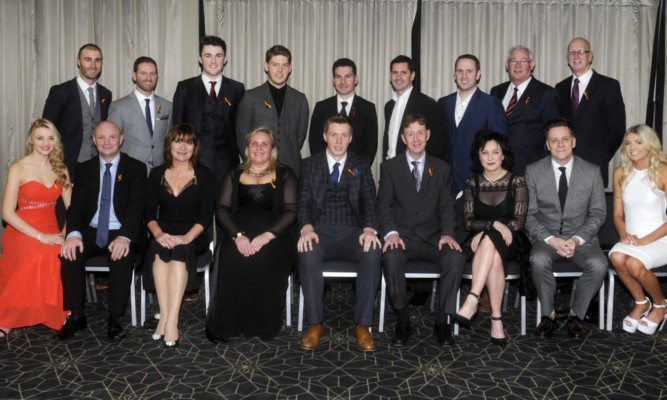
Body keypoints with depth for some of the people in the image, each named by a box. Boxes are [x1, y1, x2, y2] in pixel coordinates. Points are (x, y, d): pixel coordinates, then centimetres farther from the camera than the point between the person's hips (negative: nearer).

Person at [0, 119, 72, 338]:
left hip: (51, 232, 4)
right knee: (41, 255, -37)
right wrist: (39, 236, -18)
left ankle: (57, 312, -14)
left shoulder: (60, 170, 14)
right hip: (22, 232, -4)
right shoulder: (18, 169, 0)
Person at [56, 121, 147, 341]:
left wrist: (125, 237, -27)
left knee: (122, 257, -33)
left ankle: (114, 319, -18)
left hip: (121, 233, -3)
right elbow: (76, 206, 3)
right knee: (69, 254, -25)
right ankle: (76, 316, -10)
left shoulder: (136, 168, 2)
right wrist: (74, 234, -19)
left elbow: (136, 206, -10)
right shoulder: (85, 170, 12)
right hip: (91, 231, 3)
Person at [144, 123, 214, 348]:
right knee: (159, 250, -32)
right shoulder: (157, 174, 14)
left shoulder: (204, 176, 7)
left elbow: (206, 215, -2)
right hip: (163, 235, 2)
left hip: (193, 238, -2)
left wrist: (187, 237, -19)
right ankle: (165, 316, -34)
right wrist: (158, 233, -15)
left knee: (179, 251, -34)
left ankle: (170, 321, -38)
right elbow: (149, 211, 6)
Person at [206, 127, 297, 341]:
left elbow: (291, 211, 3)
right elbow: (222, 209, 11)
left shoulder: (284, 175, 16)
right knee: (233, 258, -32)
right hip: (239, 235, 2)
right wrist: (237, 235, -10)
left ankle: (263, 323, -18)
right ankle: (230, 324, -19)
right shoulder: (234, 175, 23)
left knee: (266, 260, -35)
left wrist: (267, 236, -14)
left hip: (273, 237, -1)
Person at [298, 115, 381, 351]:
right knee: (308, 252, -35)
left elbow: (369, 201, 4)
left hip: (352, 232, 1)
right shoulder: (309, 165, 14)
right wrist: (307, 228, -18)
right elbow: (304, 201, 4)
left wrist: (369, 230, -17)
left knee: (373, 252, -33)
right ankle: (315, 324, -20)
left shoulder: (361, 165, 15)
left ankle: (362, 325, -21)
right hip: (321, 231, 0)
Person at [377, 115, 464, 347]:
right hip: (402, 236, -1)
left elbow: (447, 206, 7)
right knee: (391, 257, -35)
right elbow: (384, 204, 1)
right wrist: (390, 232, -18)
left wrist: (447, 233, -12)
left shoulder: (442, 169, 15)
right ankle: (403, 320, -17)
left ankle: (442, 321, -14)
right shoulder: (390, 167, 10)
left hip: (433, 238, 2)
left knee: (456, 258, -29)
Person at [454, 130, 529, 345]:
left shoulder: (517, 182, 2)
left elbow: (518, 221, -5)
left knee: (489, 241, -37)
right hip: (480, 242, 2)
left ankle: (471, 302, -41)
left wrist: (485, 233, -18)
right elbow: (468, 221, 2)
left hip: (511, 243, -1)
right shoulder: (472, 183, 9)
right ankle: (496, 318, -33)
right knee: (494, 258, -35)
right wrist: (495, 224, -18)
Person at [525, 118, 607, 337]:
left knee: (598, 265, -29)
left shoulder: (592, 172, 4)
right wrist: (551, 239, -17)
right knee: (539, 260, -33)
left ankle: (575, 314, -5)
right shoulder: (533, 171, 1)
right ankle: (548, 314, -10)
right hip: (546, 236, -1)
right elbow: (530, 214, -2)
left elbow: (598, 213, 3)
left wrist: (577, 239, -14)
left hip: (581, 237, 1)